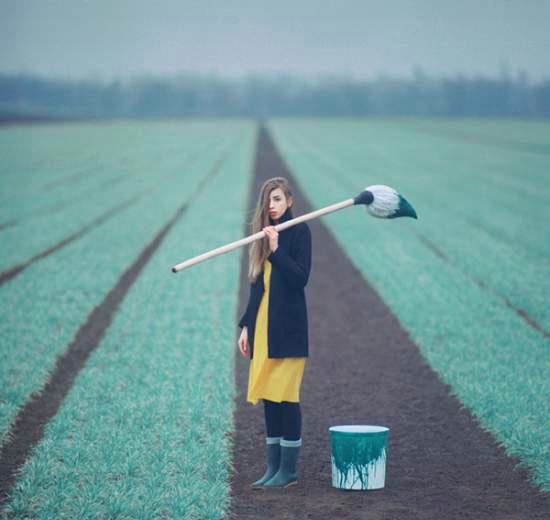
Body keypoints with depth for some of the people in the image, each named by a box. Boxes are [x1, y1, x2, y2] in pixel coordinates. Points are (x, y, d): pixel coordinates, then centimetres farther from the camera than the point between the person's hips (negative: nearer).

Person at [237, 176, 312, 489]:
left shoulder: (299, 231, -4)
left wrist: (276, 250, -21)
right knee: (268, 396, 7)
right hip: (263, 326, 7)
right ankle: (274, 467, 13)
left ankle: (289, 470, 0)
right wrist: (247, 326, 13)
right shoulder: (264, 234, 14)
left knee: (285, 396, -6)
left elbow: (301, 278, -14)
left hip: (288, 326, -7)